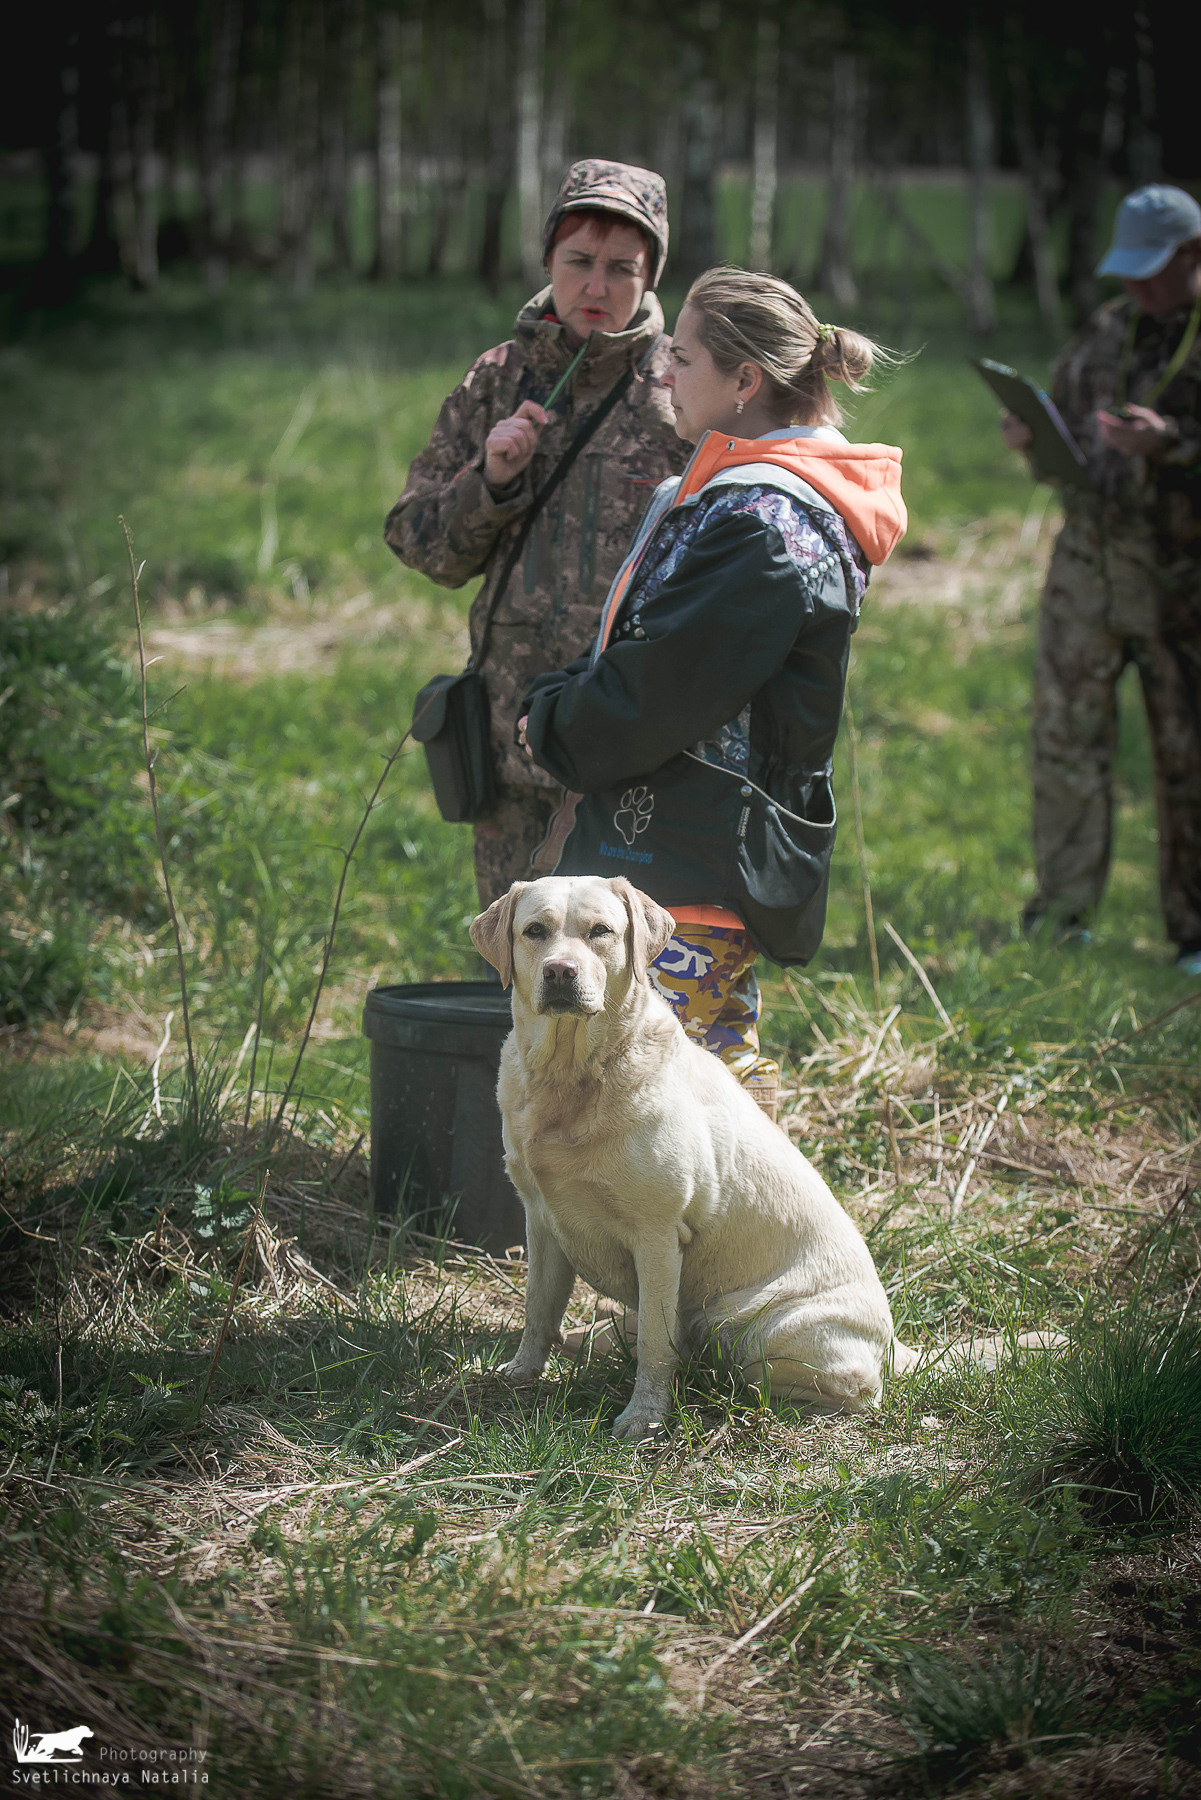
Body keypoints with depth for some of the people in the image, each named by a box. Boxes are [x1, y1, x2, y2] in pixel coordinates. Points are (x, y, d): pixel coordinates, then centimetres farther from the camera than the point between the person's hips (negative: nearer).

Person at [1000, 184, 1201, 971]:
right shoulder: (1104, 332, 14)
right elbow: (1068, 432, 23)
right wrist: (1031, 439, 2)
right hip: (1088, 560, 5)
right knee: (1067, 730, 4)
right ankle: (1061, 915, 13)